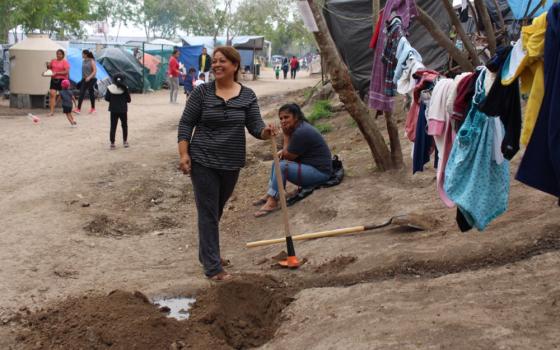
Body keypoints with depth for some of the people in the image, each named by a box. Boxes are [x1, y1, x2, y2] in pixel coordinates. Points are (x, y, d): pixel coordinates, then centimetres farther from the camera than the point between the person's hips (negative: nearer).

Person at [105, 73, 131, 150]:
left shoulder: (110, 88, -8)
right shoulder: (125, 88, -11)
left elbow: (107, 98, -3)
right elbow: (128, 100, -7)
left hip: (113, 110, 1)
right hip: (123, 110, -1)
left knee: (113, 127, 5)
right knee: (124, 126, 17)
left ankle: (112, 143, 3)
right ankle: (125, 142, 21)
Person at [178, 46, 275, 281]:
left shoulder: (247, 96, 1)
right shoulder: (202, 92, -5)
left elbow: (255, 125, -5)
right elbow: (186, 124, -3)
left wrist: (265, 132, -27)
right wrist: (183, 154, -12)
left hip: (232, 164, 3)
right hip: (203, 162, -3)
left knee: (217, 210, 19)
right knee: (209, 214, -3)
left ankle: (208, 253, 39)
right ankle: (213, 267, 2)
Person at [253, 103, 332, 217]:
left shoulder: (301, 132, -22)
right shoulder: (299, 126, 9)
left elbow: (288, 156, -15)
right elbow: (291, 152, 15)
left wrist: (286, 135, -10)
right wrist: (283, 152, -6)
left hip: (319, 171, -11)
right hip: (311, 166, 11)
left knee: (281, 166, -24)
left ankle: (272, 203, -20)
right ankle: (269, 195, 11)